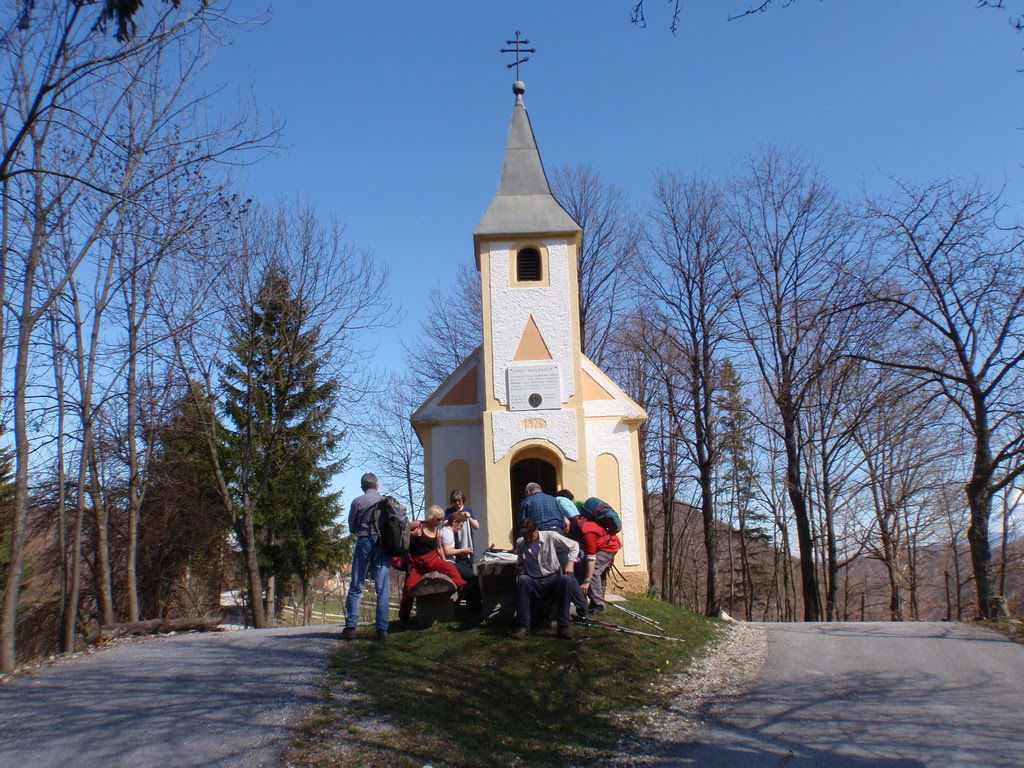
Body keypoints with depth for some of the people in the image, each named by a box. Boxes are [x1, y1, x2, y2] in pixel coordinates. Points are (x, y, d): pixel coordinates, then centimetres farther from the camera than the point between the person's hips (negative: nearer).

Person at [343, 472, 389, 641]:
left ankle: (350, 627, 0)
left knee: (356, 587, 4)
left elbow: (351, 528, 8)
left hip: (364, 543, -1)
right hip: (384, 544, 1)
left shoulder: (358, 502, 1)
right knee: (383, 590, 2)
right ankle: (382, 630, -1)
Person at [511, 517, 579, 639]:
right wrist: (520, 570, -1)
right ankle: (523, 626, -29)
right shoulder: (520, 543, 2)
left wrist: (570, 563, -9)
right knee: (522, 580, -32)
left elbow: (574, 546, 5)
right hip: (534, 583, 1)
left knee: (566, 579, -35)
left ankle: (563, 626, -30)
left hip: (554, 579, -1)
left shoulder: (551, 536, -5)